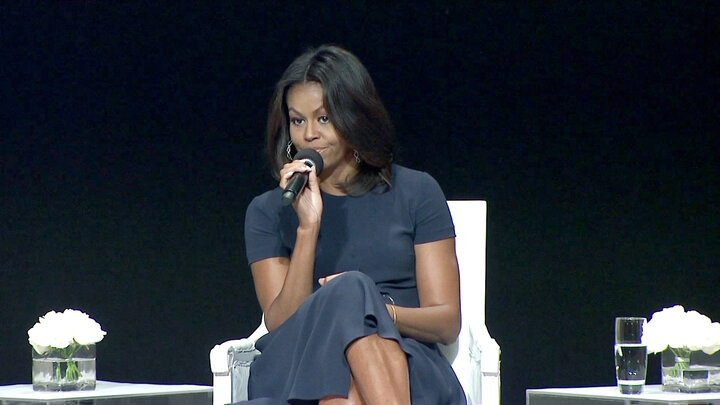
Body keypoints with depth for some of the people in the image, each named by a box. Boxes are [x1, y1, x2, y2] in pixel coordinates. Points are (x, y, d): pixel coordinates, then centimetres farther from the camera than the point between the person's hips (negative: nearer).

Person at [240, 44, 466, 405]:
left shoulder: (416, 193, 15)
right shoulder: (267, 212, 16)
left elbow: (448, 322, 8)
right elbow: (280, 325, 2)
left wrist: (380, 311, -13)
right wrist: (308, 227, -8)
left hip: (407, 367, 0)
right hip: (296, 373, 0)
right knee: (348, 291, -34)